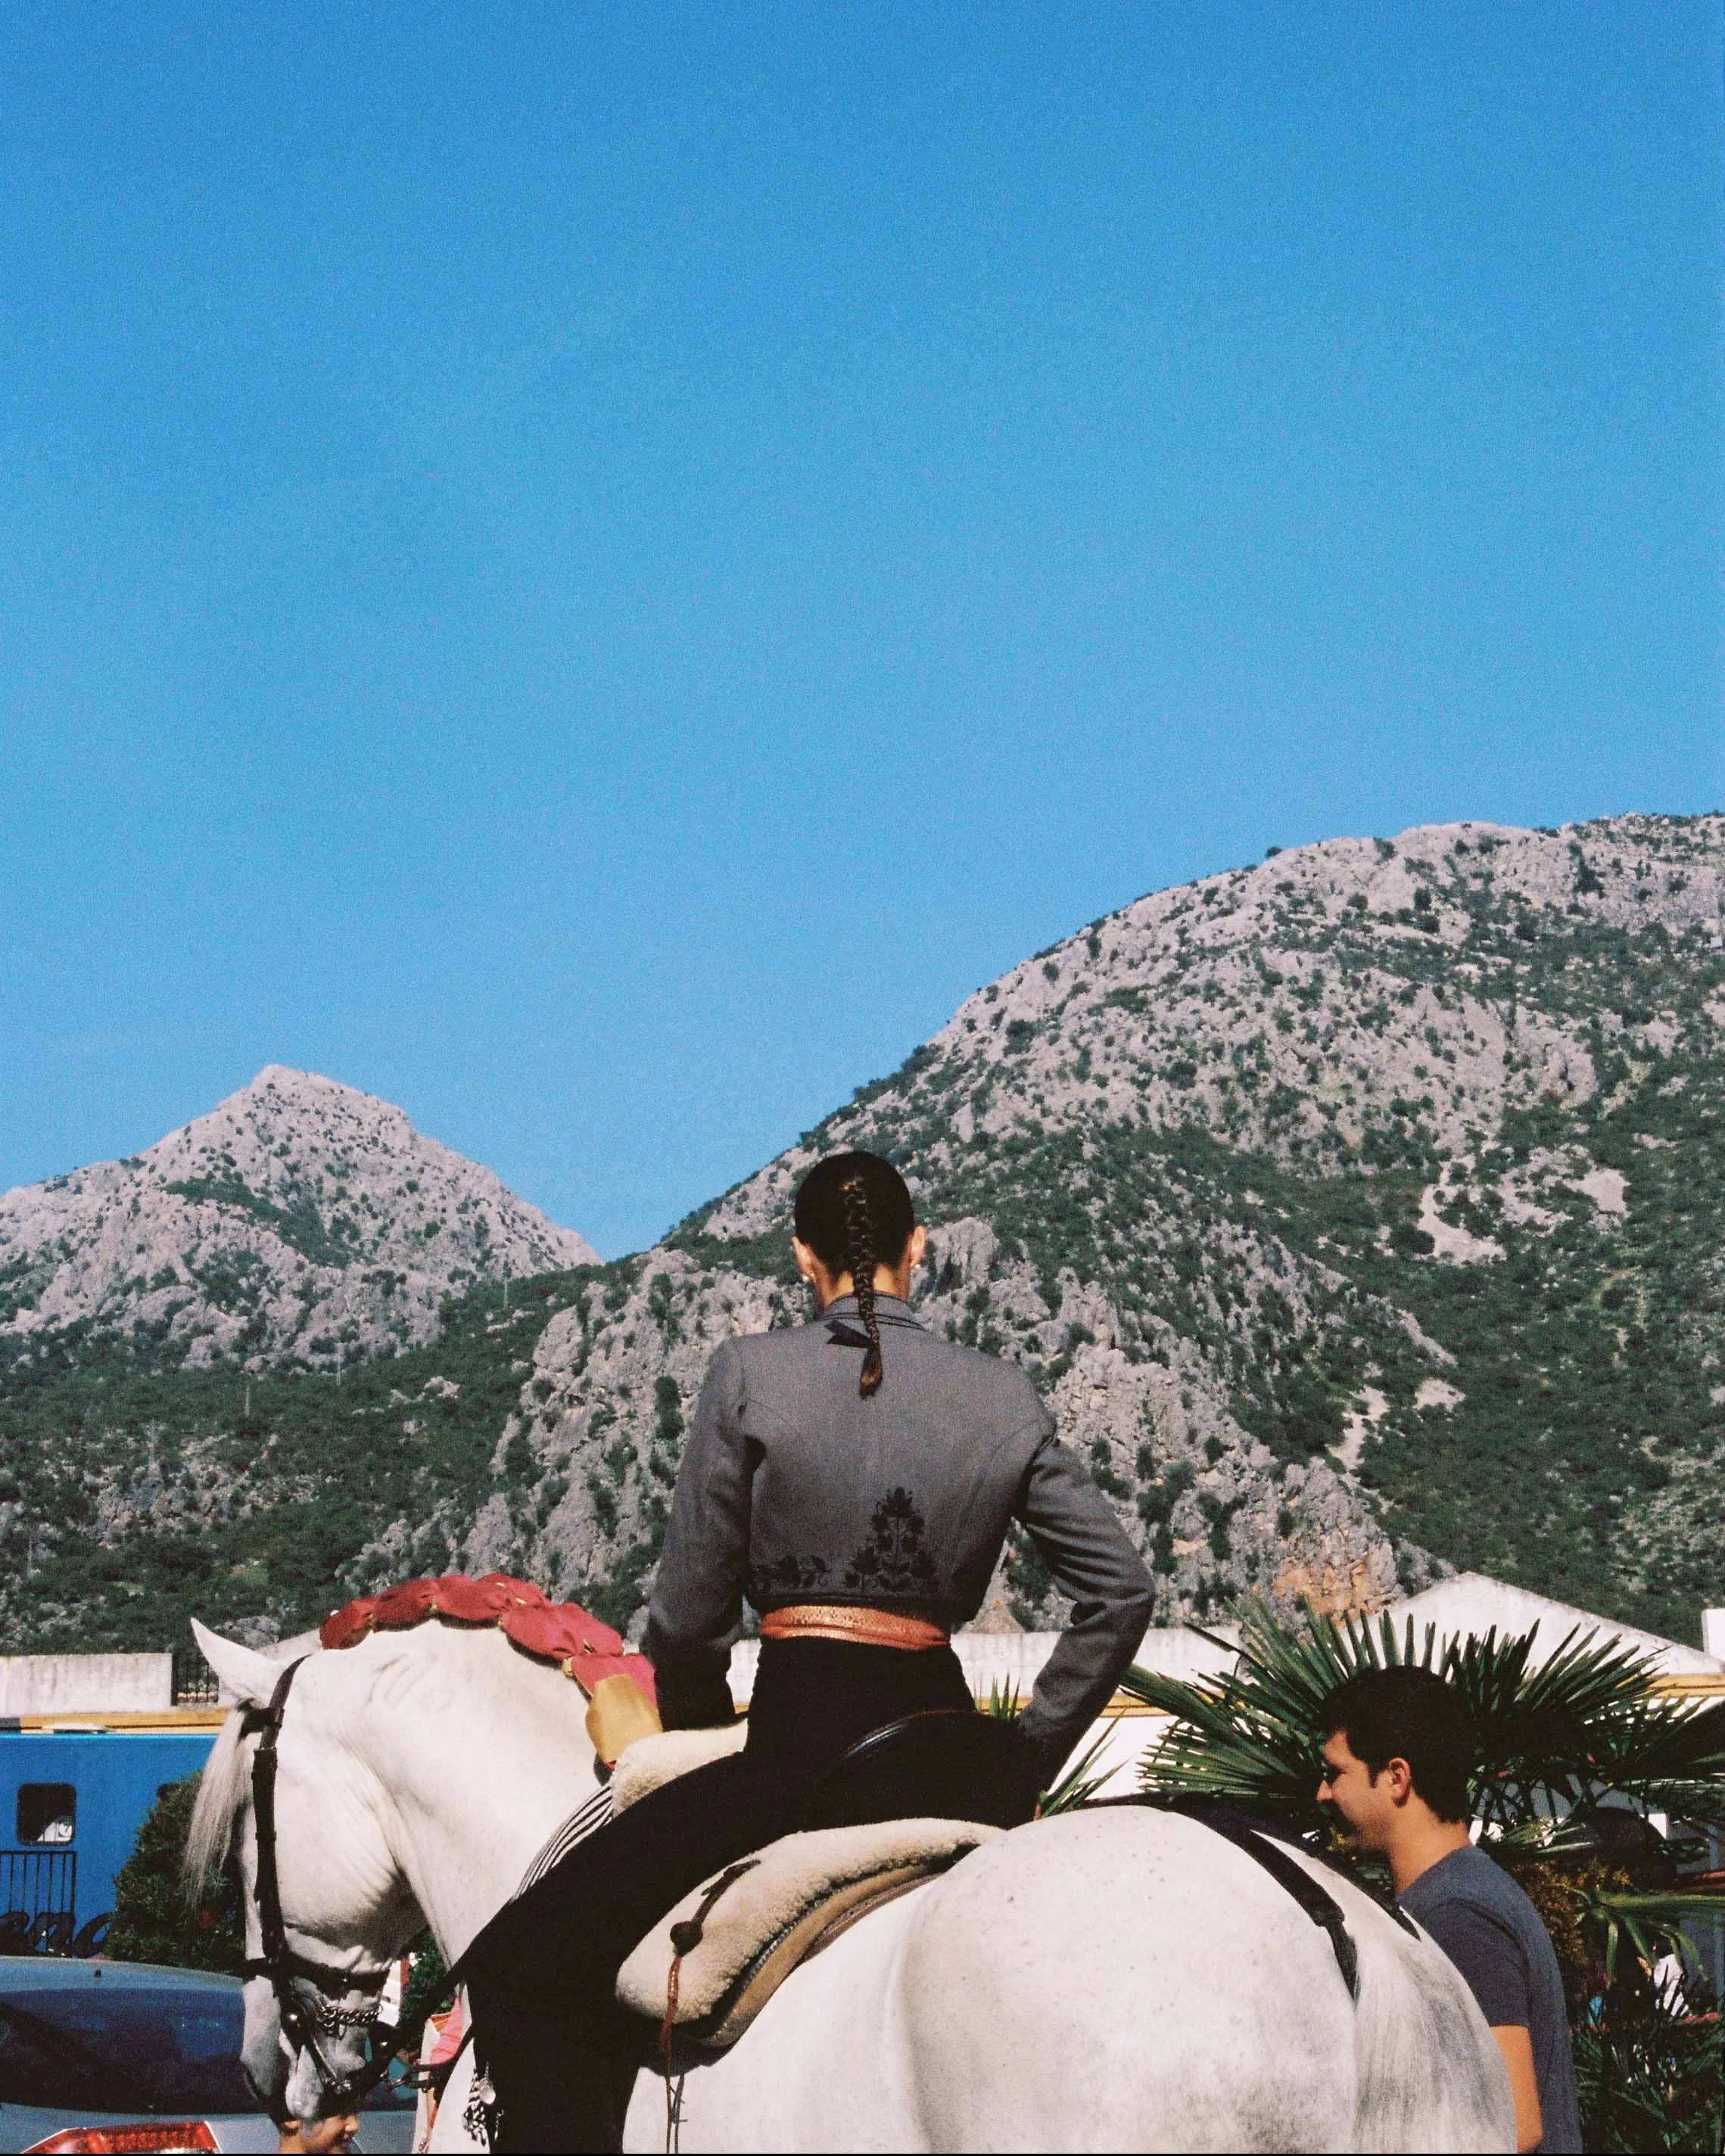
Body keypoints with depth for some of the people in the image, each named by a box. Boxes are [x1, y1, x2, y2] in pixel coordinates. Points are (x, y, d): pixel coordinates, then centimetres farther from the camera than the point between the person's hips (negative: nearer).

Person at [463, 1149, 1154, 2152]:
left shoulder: (752, 1374, -3)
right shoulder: (1006, 1400, 8)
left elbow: (690, 1613, -1)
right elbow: (1122, 1590, 6)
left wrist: (700, 1745, 17)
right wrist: (1029, 1761, 13)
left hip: (799, 1739, -5)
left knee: (523, 1967, -2)